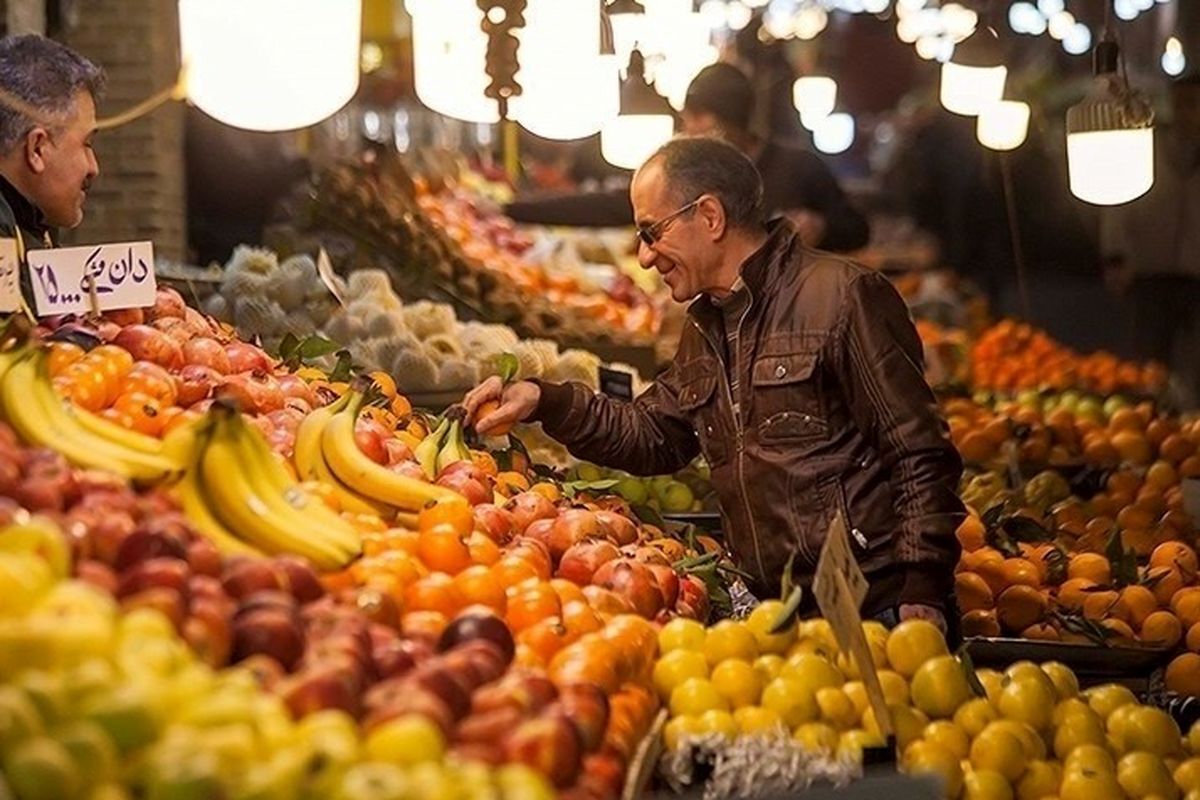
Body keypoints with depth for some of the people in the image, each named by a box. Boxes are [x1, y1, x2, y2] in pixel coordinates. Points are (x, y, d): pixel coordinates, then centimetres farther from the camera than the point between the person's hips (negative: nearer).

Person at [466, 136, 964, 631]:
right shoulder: (705, 328, 16)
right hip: (773, 611, 7)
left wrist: (923, 592, -19)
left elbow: (920, 456, -12)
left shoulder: (842, 296, -10)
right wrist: (546, 402, 11)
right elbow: (653, 434, 25)